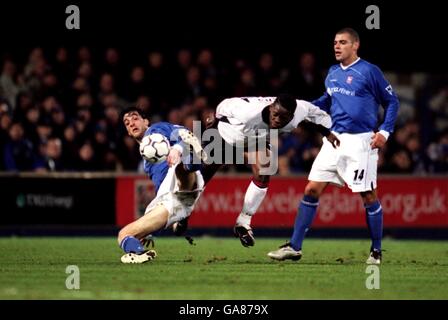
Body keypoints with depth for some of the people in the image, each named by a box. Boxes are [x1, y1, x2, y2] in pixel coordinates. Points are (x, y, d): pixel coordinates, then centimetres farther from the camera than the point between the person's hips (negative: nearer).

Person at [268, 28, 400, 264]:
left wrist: (384, 131, -9)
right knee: (312, 190, 0)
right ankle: (294, 247, 3)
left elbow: (392, 102, 1)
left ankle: (376, 251, 15)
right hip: (334, 139, 6)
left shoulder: (369, 72, -6)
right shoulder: (332, 73, 12)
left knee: (368, 196, 0)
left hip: (360, 141, -6)